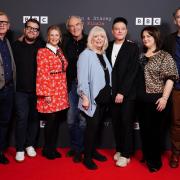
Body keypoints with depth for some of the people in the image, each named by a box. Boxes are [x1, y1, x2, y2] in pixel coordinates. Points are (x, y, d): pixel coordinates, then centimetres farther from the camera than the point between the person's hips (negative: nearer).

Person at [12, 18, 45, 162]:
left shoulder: (41, 46, 0)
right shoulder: (16, 46, 1)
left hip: (38, 90, 1)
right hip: (21, 90, -1)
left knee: (34, 118, 9)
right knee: (22, 118, -2)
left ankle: (30, 145, 25)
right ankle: (20, 149, 11)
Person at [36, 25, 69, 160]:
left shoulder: (60, 51, 15)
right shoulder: (42, 52, -6)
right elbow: (41, 74, -11)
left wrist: (65, 90, 14)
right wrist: (45, 94, -15)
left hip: (61, 91, 6)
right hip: (50, 91, -6)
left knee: (58, 120, 9)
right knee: (51, 120, -1)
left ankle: (53, 148, 23)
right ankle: (47, 149, 16)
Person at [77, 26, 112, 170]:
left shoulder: (103, 55, 13)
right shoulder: (86, 55, -9)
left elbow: (107, 76, 14)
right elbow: (82, 78, -15)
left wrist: (109, 94, 11)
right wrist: (85, 97, -20)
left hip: (104, 97, 7)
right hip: (93, 98, -7)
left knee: (97, 125, 14)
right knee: (92, 126, -3)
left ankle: (93, 151, 28)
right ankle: (87, 157, 10)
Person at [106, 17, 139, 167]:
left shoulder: (133, 47, -5)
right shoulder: (109, 47, 8)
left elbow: (132, 72, -11)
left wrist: (122, 92, -15)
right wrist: (112, 91, 1)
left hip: (127, 93, -4)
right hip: (113, 92, 4)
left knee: (127, 123, 2)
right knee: (116, 122, 9)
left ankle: (126, 154, 14)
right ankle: (119, 149, 25)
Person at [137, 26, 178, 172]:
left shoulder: (165, 56, -6)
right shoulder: (141, 56, 10)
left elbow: (170, 78, -12)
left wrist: (164, 98, -18)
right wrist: (136, 94, 7)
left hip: (156, 99, -5)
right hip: (141, 99, 5)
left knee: (154, 130, 4)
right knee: (144, 129, 13)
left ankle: (155, 161, 20)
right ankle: (147, 156, 30)